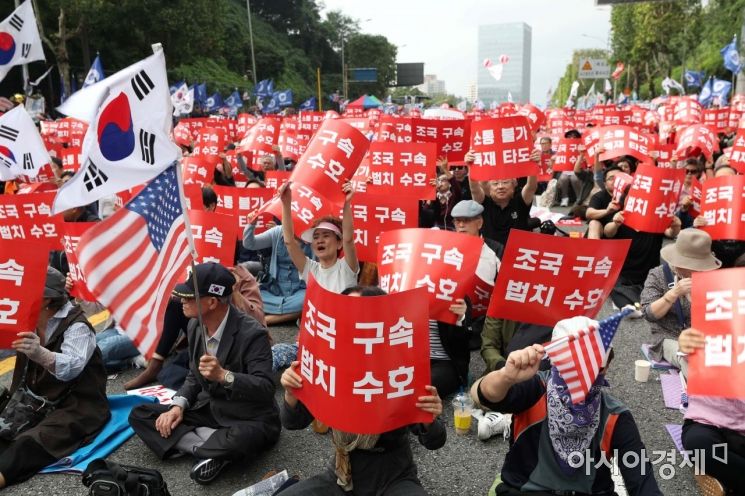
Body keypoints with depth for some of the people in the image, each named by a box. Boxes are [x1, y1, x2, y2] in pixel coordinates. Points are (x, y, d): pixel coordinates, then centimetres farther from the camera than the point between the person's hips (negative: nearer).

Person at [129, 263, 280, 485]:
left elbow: (266, 389, -29)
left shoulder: (252, 334, -24)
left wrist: (223, 375, -42)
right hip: (208, 409, 8)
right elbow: (194, 375, 11)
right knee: (139, 416, -2)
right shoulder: (195, 326, -1)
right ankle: (217, 449, -15)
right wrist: (178, 406, -7)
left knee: (238, 438, -42)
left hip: (250, 420, -8)